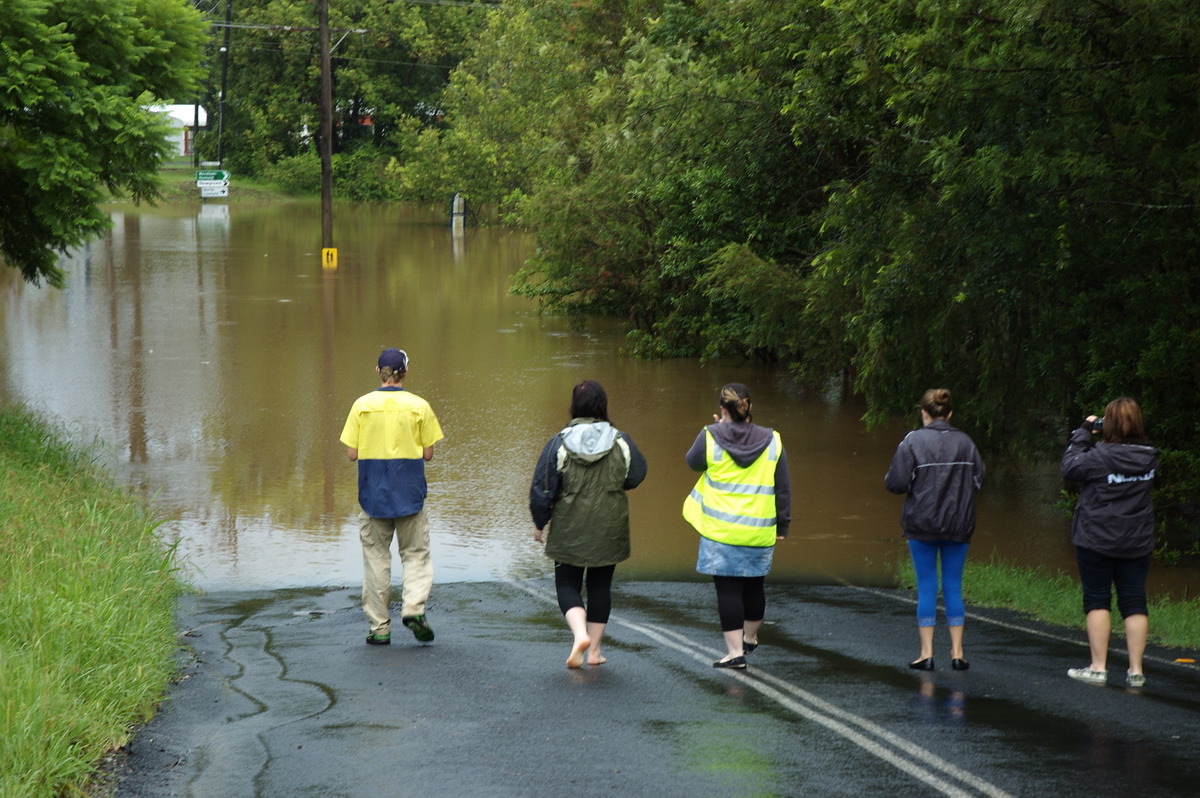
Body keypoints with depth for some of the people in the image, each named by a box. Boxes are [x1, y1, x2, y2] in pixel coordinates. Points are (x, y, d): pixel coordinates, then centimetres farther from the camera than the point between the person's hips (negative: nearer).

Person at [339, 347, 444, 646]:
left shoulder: (362, 405, -3)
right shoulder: (419, 406, -3)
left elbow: (352, 454, -3)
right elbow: (427, 454, -1)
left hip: (373, 494, 1)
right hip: (409, 494, -1)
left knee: (376, 557, 7)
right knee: (415, 554, 11)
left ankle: (379, 627, 8)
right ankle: (414, 607, -11)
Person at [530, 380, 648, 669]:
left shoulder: (559, 443, -10)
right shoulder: (620, 442, -4)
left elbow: (542, 489, -6)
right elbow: (636, 476, 11)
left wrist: (539, 524, 8)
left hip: (569, 531, -2)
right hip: (609, 531, 2)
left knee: (567, 584, 8)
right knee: (600, 585, 14)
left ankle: (580, 634, -16)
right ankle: (594, 649, 16)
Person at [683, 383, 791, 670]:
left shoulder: (710, 437, -8)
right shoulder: (772, 441, 0)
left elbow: (693, 462, 13)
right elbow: (783, 489, 4)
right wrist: (782, 525, 12)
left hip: (720, 529, -3)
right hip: (759, 531, 3)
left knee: (728, 589, 1)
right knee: (753, 586, 19)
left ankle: (735, 651, -2)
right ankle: (750, 638, 38)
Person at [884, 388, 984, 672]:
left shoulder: (912, 441, -10)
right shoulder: (965, 442, 0)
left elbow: (897, 483, -13)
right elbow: (979, 480, 3)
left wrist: (888, 479, 9)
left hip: (921, 524, -2)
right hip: (958, 525, 2)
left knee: (926, 587, 4)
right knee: (953, 587, 9)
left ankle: (926, 653, 4)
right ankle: (957, 652, 9)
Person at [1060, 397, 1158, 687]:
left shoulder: (1099, 457, -17)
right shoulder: (1149, 458, -4)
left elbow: (1070, 467, -4)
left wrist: (1083, 432, 4)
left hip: (1097, 541, -4)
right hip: (1137, 543, 4)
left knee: (1097, 600, 5)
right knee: (1134, 602, 6)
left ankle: (1098, 667, 4)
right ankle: (1136, 670, 5)